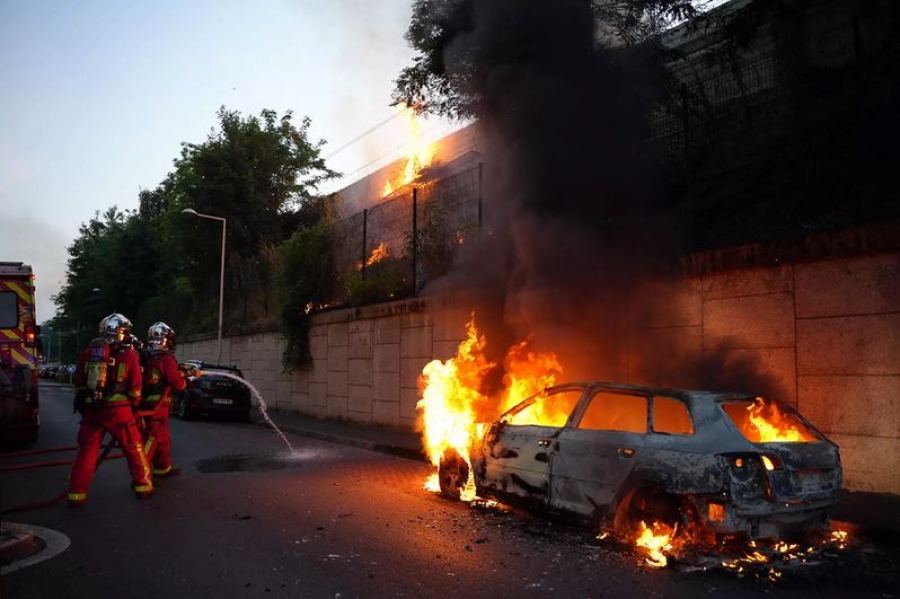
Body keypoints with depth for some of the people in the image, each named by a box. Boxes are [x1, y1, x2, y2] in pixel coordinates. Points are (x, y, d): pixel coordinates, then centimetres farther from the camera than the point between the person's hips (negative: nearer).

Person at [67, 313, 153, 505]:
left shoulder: (88, 352, 5)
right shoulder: (129, 355, -5)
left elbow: (78, 381, 10)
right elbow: (135, 387, -2)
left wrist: (82, 402, 21)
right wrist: (134, 405, 13)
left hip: (91, 409, 3)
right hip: (118, 410, -3)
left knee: (87, 451, 11)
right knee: (133, 448, 10)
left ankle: (76, 493, 11)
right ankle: (142, 486, 17)